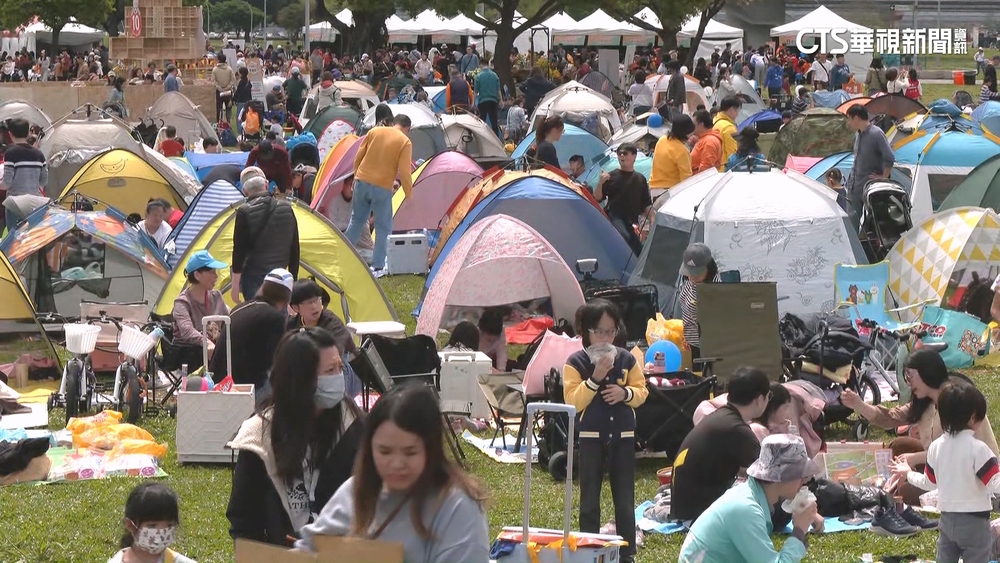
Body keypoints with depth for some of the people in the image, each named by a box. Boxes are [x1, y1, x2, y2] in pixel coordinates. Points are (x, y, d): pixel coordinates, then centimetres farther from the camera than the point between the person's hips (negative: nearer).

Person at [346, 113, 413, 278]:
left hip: (362, 182, 4)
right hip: (382, 188, -4)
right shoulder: (405, 142, -6)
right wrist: (409, 195, 0)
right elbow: (405, 172, -10)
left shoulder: (374, 132, 5)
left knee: (356, 221, 17)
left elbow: (358, 157, 9)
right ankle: (378, 267, 6)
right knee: (383, 227, 7)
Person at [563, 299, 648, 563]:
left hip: (623, 436, 2)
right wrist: (594, 379, -23)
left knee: (625, 500, 6)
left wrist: (626, 393, -14)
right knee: (589, 501, 6)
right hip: (591, 437, -2)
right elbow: (573, 401, -12)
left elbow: (642, 391, 6)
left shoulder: (626, 359, 3)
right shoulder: (575, 363, -6)